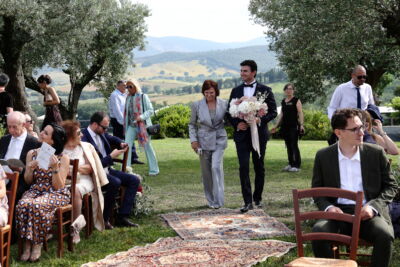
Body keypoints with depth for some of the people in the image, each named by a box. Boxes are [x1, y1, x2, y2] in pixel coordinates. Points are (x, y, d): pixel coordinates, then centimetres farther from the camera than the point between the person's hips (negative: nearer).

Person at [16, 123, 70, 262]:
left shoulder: (63, 158, -5)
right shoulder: (32, 154, 6)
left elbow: (58, 186, -9)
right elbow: (28, 182, 12)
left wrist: (55, 168, -22)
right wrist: (30, 169, -9)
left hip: (56, 194, -4)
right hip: (35, 190, 4)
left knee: (36, 206, -35)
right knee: (22, 205, -31)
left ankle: (37, 244, -18)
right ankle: (27, 244, -19)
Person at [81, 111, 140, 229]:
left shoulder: (101, 133, 6)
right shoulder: (85, 139, -22)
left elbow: (111, 138, 30)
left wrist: (120, 143, 8)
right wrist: (111, 156, -19)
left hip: (107, 170, 10)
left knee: (134, 180, -2)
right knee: (115, 183, -35)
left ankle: (122, 217, -5)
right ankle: (104, 219, -18)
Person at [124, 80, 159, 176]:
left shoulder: (143, 96, -4)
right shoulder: (128, 98, 11)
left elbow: (150, 110, -8)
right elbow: (126, 112, 17)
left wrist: (141, 117, -23)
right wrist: (125, 126, 13)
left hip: (142, 125, -5)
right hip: (131, 125, 5)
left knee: (147, 146, 2)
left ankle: (154, 169, 12)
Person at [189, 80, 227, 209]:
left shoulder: (224, 104, -2)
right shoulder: (197, 105, -1)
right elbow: (192, 124, 8)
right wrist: (193, 140, -2)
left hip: (219, 140, -1)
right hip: (204, 141, 1)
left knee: (216, 166, -16)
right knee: (206, 171, 6)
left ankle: (218, 200, -10)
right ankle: (211, 200, 21)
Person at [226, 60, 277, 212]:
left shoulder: (265, 90, 1)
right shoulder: (236, 91, 9)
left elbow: (273, 111, 0)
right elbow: (229, 112, 10)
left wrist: (261, 120, -18)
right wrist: (236, 124, -9)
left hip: (259, 134, -1)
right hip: (242, 134, 1)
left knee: (259, 167, 9)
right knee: (243, 167, -8)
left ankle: (257, 198, 24)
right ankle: (248, 201, -7)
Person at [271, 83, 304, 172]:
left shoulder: (296, 100, -2)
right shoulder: (283, 101, 15)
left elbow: (300, 113, -9)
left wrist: (301, 125, -20)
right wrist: (276, 126, 19)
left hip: (294, 126, -6)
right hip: (285, 126, 6)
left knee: (294, 145, -6)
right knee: (288, 146, 9)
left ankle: (297, 165, -2)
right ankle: (290, 164, 17)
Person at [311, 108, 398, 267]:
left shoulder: (376, 153, 6)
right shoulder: (323, 156, 7)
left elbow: (391, 186, 9)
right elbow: (316, 190, 12)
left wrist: (373, 206, -9)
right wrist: (328, 207, -9)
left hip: (367, 213, 0)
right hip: (337, 212, 0)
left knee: (385, 235, -31)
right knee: (318, 231, -30)